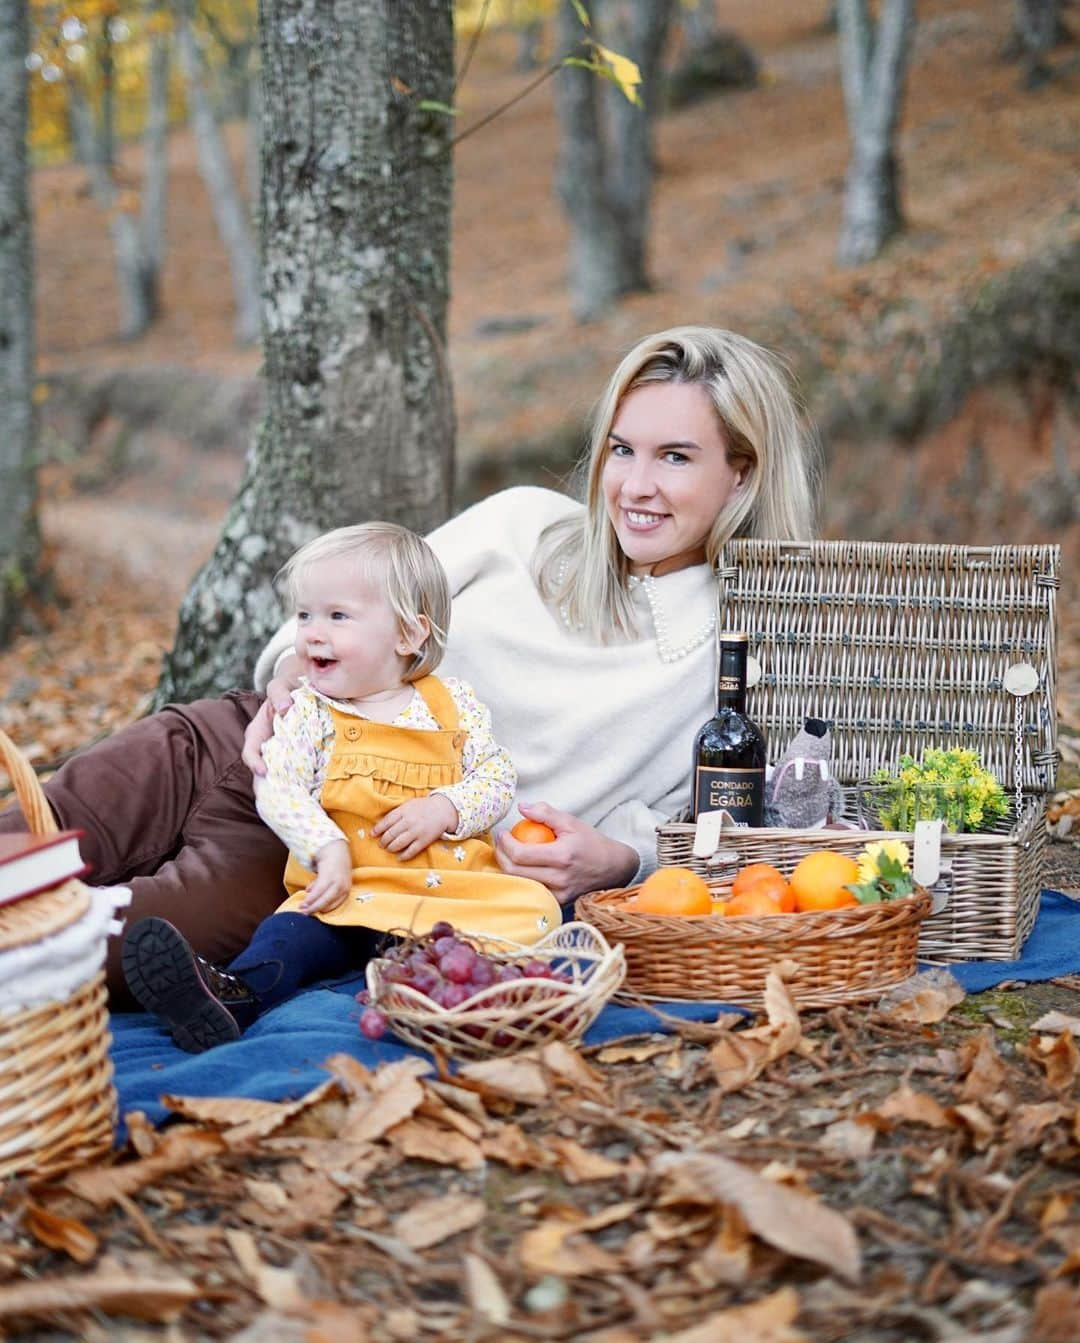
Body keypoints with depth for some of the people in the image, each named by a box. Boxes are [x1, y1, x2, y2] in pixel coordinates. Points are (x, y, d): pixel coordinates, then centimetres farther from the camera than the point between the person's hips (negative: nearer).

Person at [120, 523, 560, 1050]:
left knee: (535, 906, -25)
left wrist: (445, 809, -12)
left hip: (457, 879, 1)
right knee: (298, 928, -31)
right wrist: (327, 847, -20)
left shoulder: (454, 704, 11)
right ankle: (233, 997, -55)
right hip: (355, 885, -1)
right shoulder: (310, 711, 9)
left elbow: (497, 774, 9)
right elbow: (276, 788, -3)